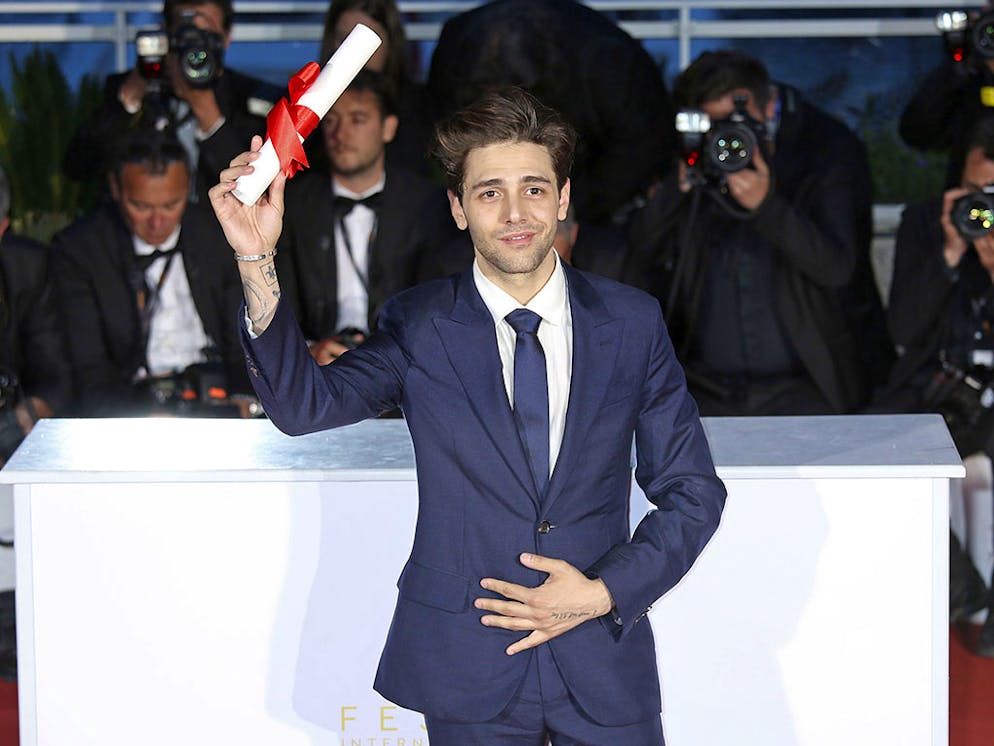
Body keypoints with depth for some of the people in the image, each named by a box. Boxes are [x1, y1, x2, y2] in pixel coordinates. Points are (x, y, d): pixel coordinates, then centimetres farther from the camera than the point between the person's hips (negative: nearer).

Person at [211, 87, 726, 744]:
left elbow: (692, 491, 5)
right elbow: (306, 404, -18)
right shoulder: (419, 327, -1)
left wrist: (605, 592, -8)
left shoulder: (633, 322, 2)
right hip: (469, 676, -1)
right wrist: (257, 263, -30)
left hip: (605, 664, 1)